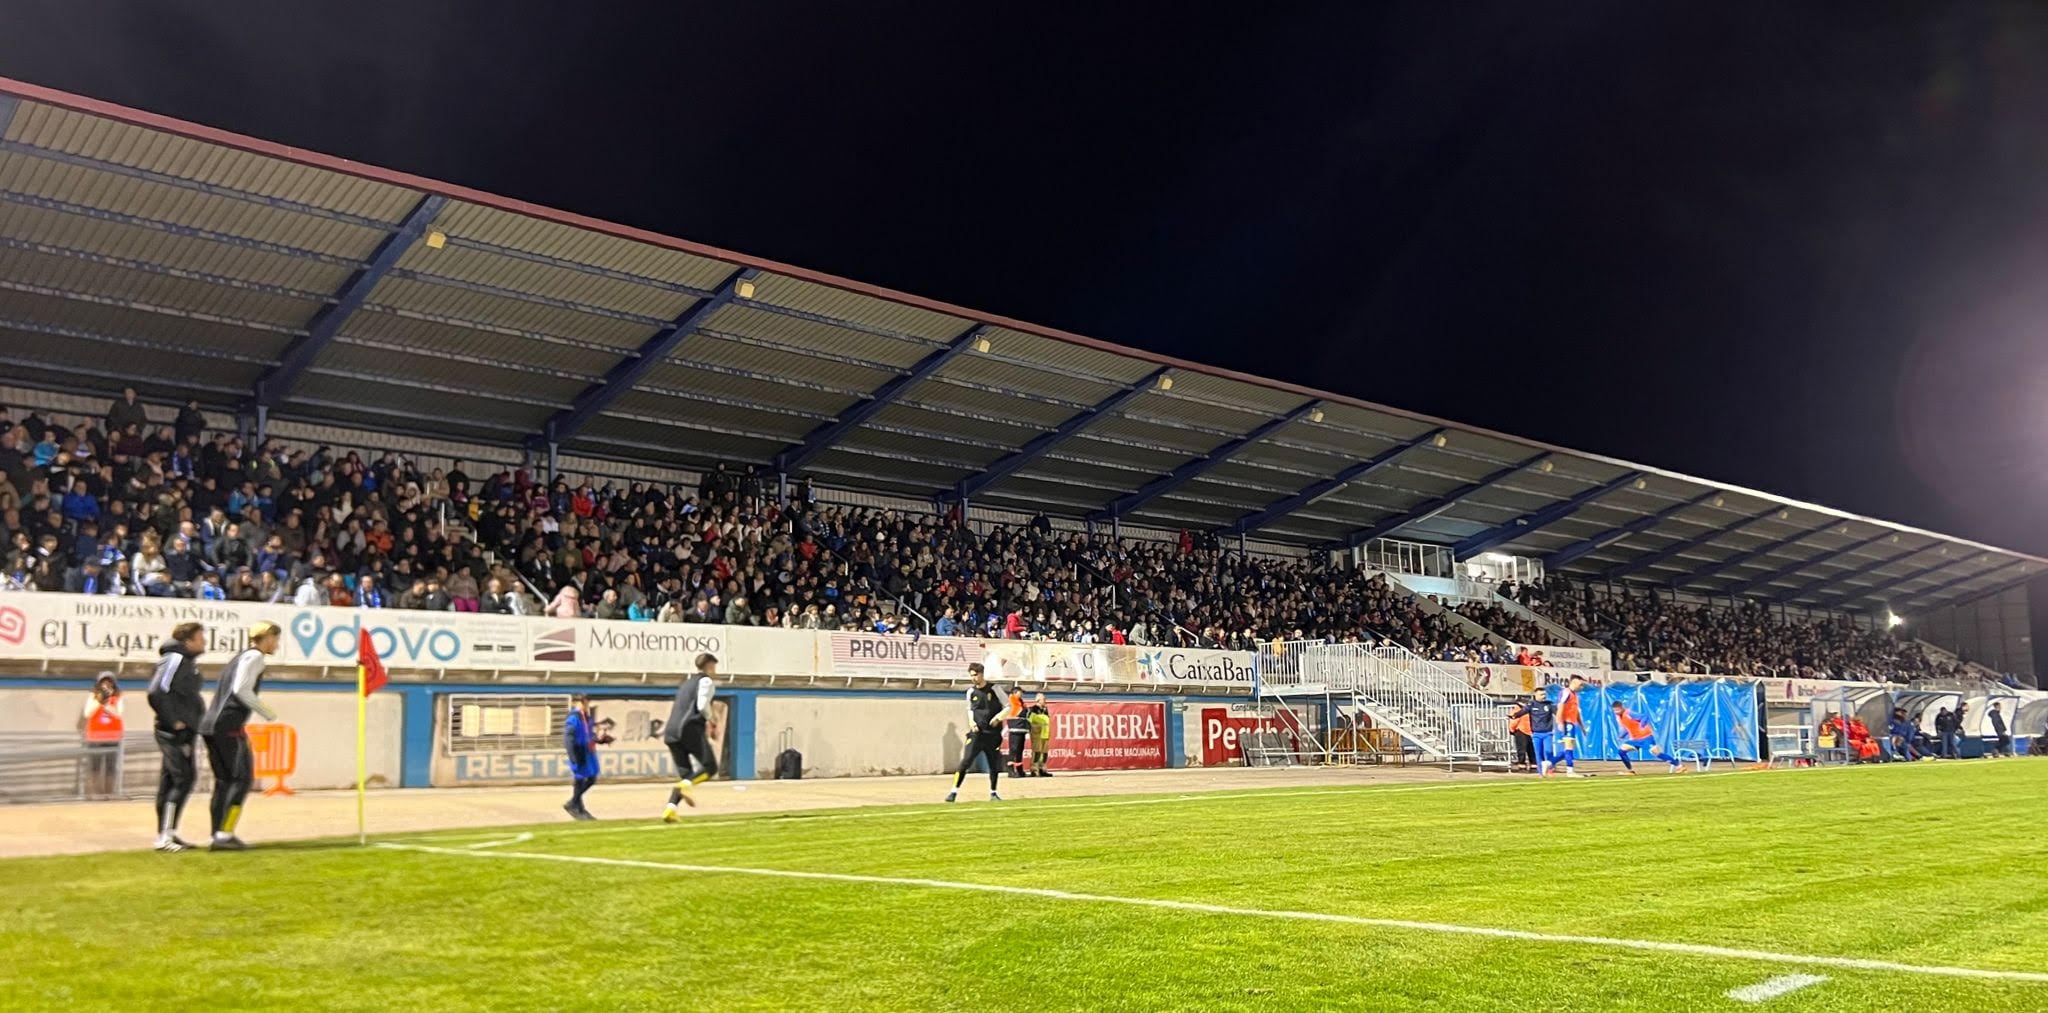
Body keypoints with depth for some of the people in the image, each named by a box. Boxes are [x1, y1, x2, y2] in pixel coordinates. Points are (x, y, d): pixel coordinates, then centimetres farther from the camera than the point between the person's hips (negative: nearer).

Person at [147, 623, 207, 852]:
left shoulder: (189, 661, 15)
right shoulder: (174, 659, -14)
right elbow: (156, 693, -20)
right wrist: (173, 721, -17)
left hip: (187, 731, 10)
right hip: (176, 732, -9)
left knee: (170, 781, 13)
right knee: (182, 779, -10)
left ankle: (169, 833, 19)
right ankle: (164, 837, -8)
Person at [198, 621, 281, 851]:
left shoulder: (241, 657, 25)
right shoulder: (254, 656, -4)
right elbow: (241, 690, -15)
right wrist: (267, 712, -7)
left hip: (210, 724, 9)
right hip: (228, 725, -9)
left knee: (224, 780, 11)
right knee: (242, 778, -8)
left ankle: (218, 836, 11)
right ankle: (224, 835, -14)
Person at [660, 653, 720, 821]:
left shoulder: (686, 683, 29)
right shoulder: (706, 681, 5)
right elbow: (702, 705, -10)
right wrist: (710, 721, 7)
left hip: (672, 731, 8)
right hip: (690, 729, -8)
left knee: (685, 775, 8)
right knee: (710, 767, -2)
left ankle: (670, 809, -12)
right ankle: (685, 785, -28)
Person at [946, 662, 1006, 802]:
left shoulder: (993, 689, -5)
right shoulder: (971, 692, 4)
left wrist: (998, 717, -16)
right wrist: (971, 721, 2)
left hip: (993, 733, -1)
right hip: (976, 732, 1)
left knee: (995, 765, 6)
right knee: (966, 761, -14)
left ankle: (993, 793, 26)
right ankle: (954, 792, -13)